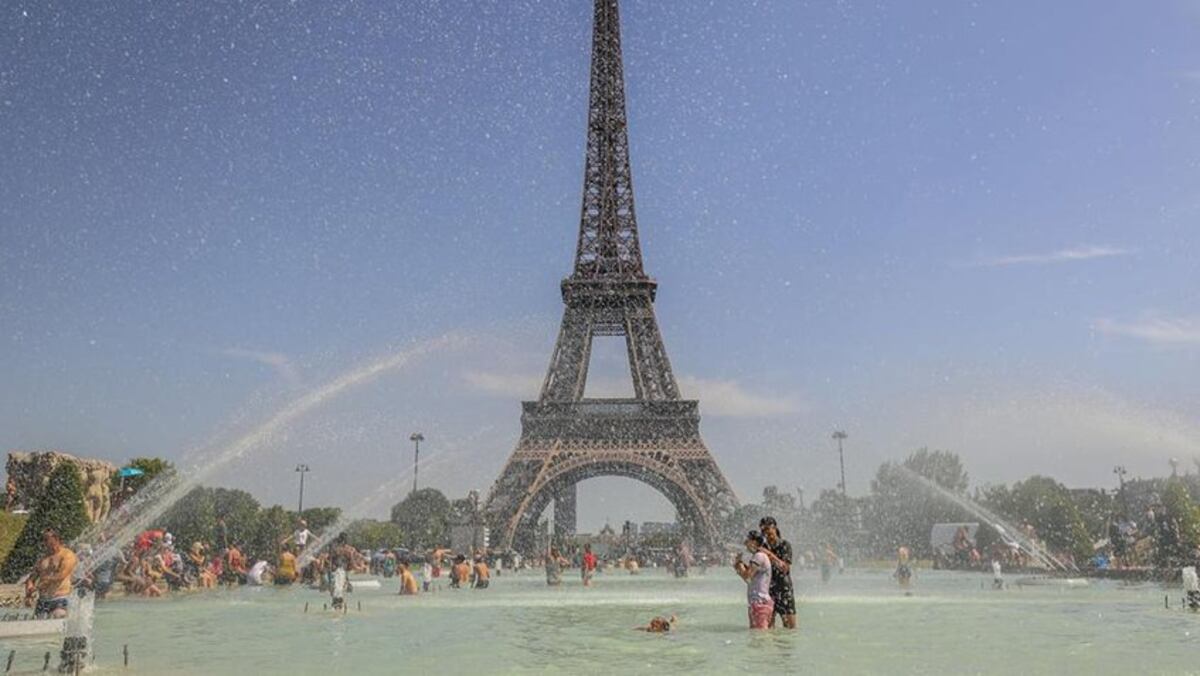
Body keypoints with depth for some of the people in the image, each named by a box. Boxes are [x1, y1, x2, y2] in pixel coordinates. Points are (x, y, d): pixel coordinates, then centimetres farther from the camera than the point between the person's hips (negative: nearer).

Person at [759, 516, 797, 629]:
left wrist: (771, 555, -20)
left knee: (790, 627, -2)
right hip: (767, 591, 3)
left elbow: (785, 568, -12)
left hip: (784, 590, -3)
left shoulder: (785, 545, -2)